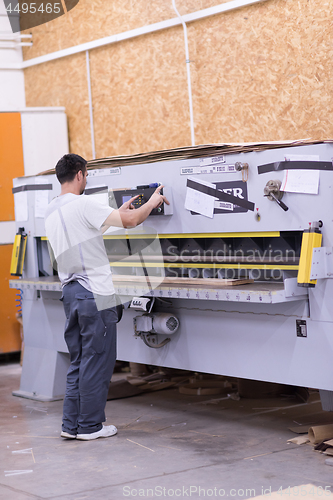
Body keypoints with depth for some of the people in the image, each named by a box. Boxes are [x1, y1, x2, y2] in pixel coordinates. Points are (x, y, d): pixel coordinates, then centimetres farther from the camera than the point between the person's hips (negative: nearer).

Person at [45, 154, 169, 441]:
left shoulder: (51, 212, 13)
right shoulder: (83, 204, -14)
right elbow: (131, 221, -15)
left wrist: (118, 211, 29)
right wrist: (152, 202, 3)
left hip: (70, 293, 9)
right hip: (94, 294, -9)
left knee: (79, 361, 14)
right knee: (97, 361, 0)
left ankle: (72, 424, 15)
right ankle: (90, 426, 5)